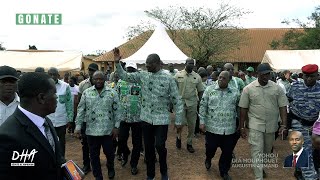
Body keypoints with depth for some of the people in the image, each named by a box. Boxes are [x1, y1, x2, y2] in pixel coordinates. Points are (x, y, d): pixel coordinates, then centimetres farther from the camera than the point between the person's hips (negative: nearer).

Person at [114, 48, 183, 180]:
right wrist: (117, 62, -7)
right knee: (148, 147, 12)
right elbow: (125, 76, 8)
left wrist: (178, 121, -6)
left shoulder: (169, 79, -9)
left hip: (161, 119, -3)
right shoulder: (143, 75, 2)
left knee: (160, 146, -7)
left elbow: (177, 101, -6)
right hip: (146, 118, 4)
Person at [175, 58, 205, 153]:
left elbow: (200, 91, 10)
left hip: (192, 103, 3)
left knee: (192, 125, 8)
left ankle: (189, 143, 24)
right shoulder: (178, 75, -1)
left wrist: (199, 101, 2)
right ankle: (178, 137, 25)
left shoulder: (197, 77, 5)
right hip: (180, 102, -2)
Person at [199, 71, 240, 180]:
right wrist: (202, 121, -4)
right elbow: (203, 106, 0)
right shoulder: (209, 90, -1)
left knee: (227, 152, 10)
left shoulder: (235, 92, 2)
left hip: (229, 129, 1)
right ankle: (208, 159, 47)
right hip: (212, 127, -1)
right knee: (210, 148, 12)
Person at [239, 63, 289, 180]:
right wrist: (242, 127, -2)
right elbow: (243, 108, -2)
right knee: (257, 151, -5)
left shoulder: (277, 88, -1)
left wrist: (284, 124, -9)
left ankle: (260, 167, 44)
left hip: (271, 125, 3)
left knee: (267, 151, 19)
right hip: (255, 125, -3)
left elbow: (283, 107, 0)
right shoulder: (248, 89, -5)